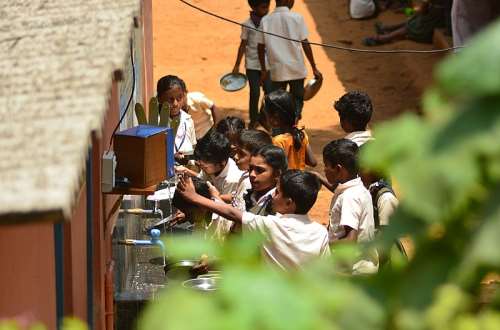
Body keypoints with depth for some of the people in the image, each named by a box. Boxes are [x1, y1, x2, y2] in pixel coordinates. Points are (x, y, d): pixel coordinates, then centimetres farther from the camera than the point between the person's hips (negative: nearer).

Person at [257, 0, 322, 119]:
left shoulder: (265, 21, 1)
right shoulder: (296, 18, -6)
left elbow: (261, 48, 3)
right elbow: (305, 44, -6)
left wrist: (263, 70, 14)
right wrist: (314, 68, 0)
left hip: (277, 71, 2)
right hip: (297, 69, -1)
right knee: (297, 100, 10)